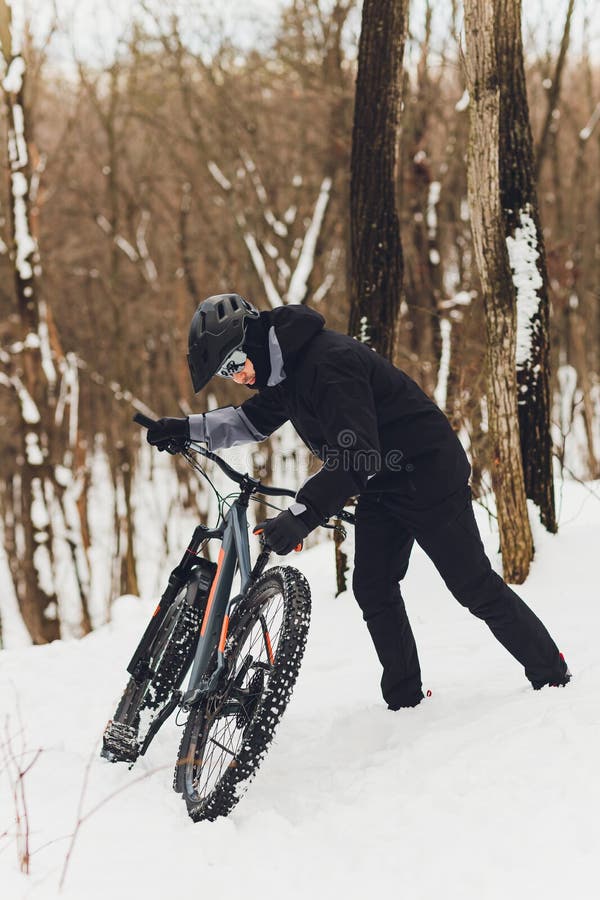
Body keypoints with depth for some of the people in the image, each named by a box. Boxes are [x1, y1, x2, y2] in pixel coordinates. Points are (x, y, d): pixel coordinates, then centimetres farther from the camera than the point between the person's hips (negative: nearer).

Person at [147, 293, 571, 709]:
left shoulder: (331, 362, -29)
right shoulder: (286, 365, 2)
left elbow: (357, 457, -37)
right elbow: (254, 419, 19)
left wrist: (302, 514, -44)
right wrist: (187, 429, 6)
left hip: (429, 473, -10)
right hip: (381, 483, 10)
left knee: (474, 585, -5)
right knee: (373, 587, 5)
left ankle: (552, 675, 6)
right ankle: (404, 698, 12)